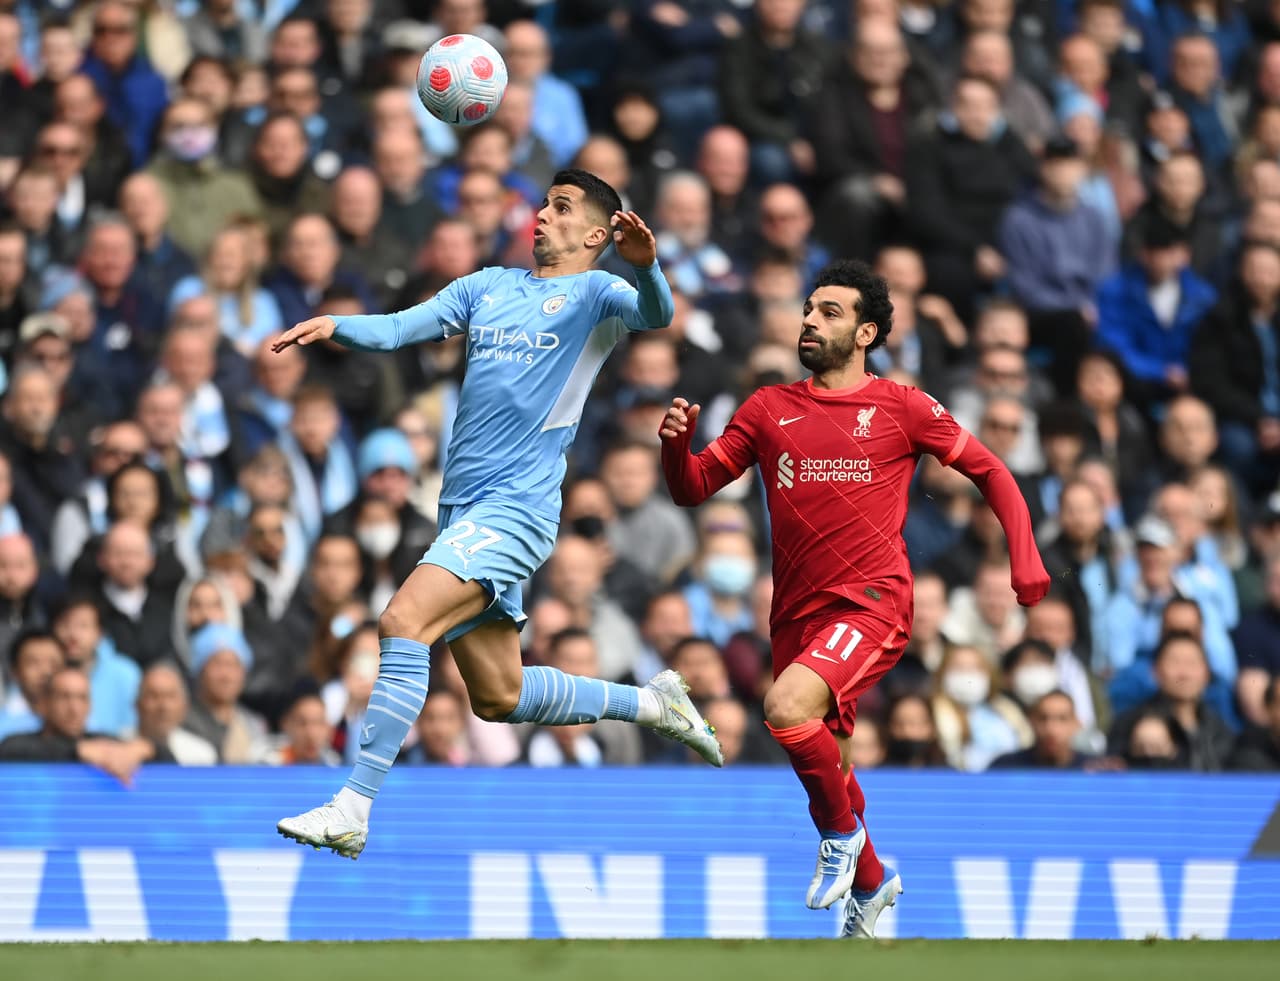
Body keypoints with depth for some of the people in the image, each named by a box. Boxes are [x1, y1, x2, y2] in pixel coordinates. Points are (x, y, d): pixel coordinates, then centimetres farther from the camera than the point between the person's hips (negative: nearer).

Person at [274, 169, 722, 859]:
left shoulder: (594, 294, 1)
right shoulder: (487, 287, 19)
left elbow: (654, 315, -20)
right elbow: (399, 328, 10)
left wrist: (645, 266, -42)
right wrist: (334, 327, -10)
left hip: (516, 507, -8)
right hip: (462, 509, 8)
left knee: (403, 622, -25)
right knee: (498, 698, 12)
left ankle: (353, 810, -28)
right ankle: (651, 704, 32)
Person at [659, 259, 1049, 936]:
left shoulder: (901, 408, 2)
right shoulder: (768, 409, 11)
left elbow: (989, 472, 9)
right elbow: (693, 489, 11)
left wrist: (1024, 558, -3)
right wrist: (676, 443, -11)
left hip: (871, 601, -5)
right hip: (798, 613, 5)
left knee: (787, 708, -30)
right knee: (826, 769, 13)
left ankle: (843, 832, -6)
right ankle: (871, 882, 39)